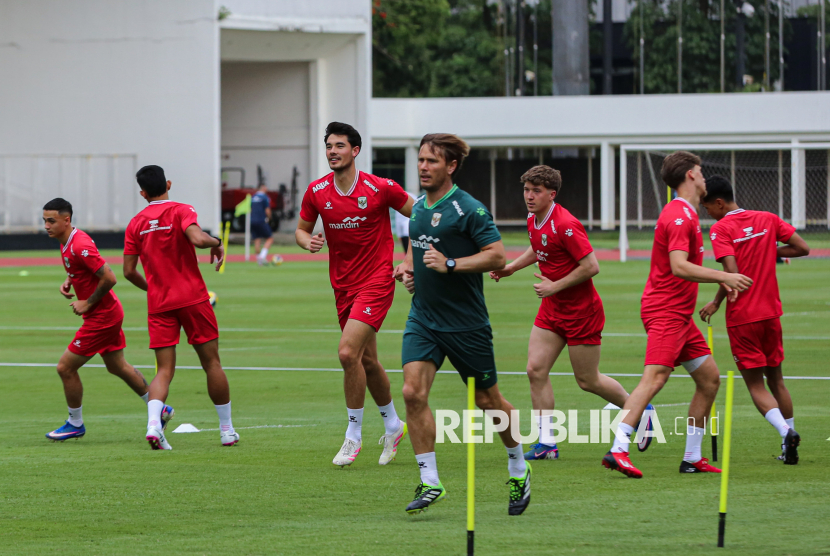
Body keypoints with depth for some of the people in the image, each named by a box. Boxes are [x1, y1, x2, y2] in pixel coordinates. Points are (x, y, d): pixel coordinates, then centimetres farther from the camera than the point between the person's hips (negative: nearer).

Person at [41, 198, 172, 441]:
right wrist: (68, 282, 6)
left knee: (65, 367, -5)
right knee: (117, 366, 21)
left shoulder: (79, 246, -25)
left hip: (101, 317, -10)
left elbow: (109, 278, -26)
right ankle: (159, 409, 32)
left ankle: (75, 424, 10)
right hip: (109, 312, 10)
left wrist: (88, 303, -19)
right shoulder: (66, 241, 5)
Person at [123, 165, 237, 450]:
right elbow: (196, 238, -25)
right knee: (212, 363, 8)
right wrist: (216, 242, -3)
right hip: (192, 298, -3)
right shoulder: (181, 211, -6)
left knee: (165, 370, 1)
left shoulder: (136, 224, 6)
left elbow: (129, 271, 6)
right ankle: (227, 429, 15)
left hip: (159, 304, 3)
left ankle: (153, 422, -24)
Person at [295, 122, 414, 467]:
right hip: (343, 286, 5)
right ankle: (392, 425, 34)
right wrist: (307, 241, -11)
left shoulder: (381, 189, -12)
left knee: (348, 352, -19)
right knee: (367, 361, 13)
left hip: (376, 282, -5)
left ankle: (354, 435, -6)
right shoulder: (316, 192, -1)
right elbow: (302, 229, 12)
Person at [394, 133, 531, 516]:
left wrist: (450, 264, -25)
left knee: (488, 400, 7)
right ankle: (430, 483, -8)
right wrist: (408, 267, 7)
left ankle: (518, 469, 30)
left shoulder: (468, 209, -13)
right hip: (423, 319, 6)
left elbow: (497, 255, -18)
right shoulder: (419, 208, 9)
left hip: (466, 323, -6)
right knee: (413, 392, -13)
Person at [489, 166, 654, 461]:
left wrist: (555, 286, -20)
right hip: (552, 308, 8)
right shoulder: (534, 221, 4)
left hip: (581, 311, -8)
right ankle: (546, 442, 1)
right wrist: (511, 267, 14)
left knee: (587, 380, 2)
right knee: (536, 370, -4)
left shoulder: (565, 225, -23)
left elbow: (591, 266, -24)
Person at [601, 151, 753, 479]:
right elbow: (679, 267, -26)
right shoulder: (679, 216, -15)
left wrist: (721, 280, 19)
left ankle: (692, 458, 15)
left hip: (679, 313, 10)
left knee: (710, 378, 11)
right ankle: (618, 450, -31)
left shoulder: (685, 214, 18)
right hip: (665, 312, -10)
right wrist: (724, 277, -27)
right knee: (655, 377, -22)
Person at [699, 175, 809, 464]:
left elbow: (732, 272, -21)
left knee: (755, 384, 0)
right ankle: (790, 449, 16)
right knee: (776, 379, 17)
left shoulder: (721, 229, -11)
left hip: (742, 318, -5)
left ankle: (785, 431, -23)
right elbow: (802, 248, 4)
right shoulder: (768, 219, 5)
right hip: (771, 312, 5)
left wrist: (716, 302, -8)